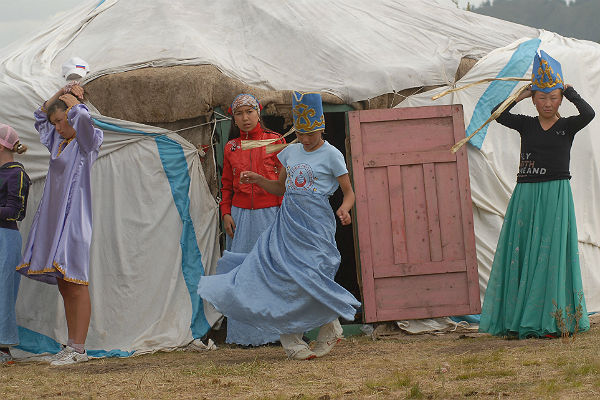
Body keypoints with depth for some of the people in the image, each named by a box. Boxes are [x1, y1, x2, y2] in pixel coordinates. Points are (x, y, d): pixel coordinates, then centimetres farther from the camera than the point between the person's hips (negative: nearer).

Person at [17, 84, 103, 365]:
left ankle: (78, 349, -10)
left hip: (73, 220, -8)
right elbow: (41, 116, 30)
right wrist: (59, 94, 16)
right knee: (64, 287, 8)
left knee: (75, 284, -9)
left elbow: (82, 117, -26)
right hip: (53, 220, 9)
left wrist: (72, 100, -6)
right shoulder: (58, 142, 17)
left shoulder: (86, 142, -6)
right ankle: (71, 346, 11)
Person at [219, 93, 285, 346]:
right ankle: (248, 333, 5)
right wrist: (226, 213, 6)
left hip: (270, 212, -3)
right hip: (241, 215, 3)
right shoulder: (231, 147, 12)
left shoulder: (274, 141, 2)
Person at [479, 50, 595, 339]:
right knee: (521, 254, 1)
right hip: (525, 196, 3)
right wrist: (521, 96, -2)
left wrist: (568, 90, -7)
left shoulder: (566, 126, 1)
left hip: (555, 195, -3)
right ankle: (520, 321, 4)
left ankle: (552, 320, -1)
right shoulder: (526, 125, 9)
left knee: (551, 255, -5)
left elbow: (588, 113, -17)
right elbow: (498, 114, -2)